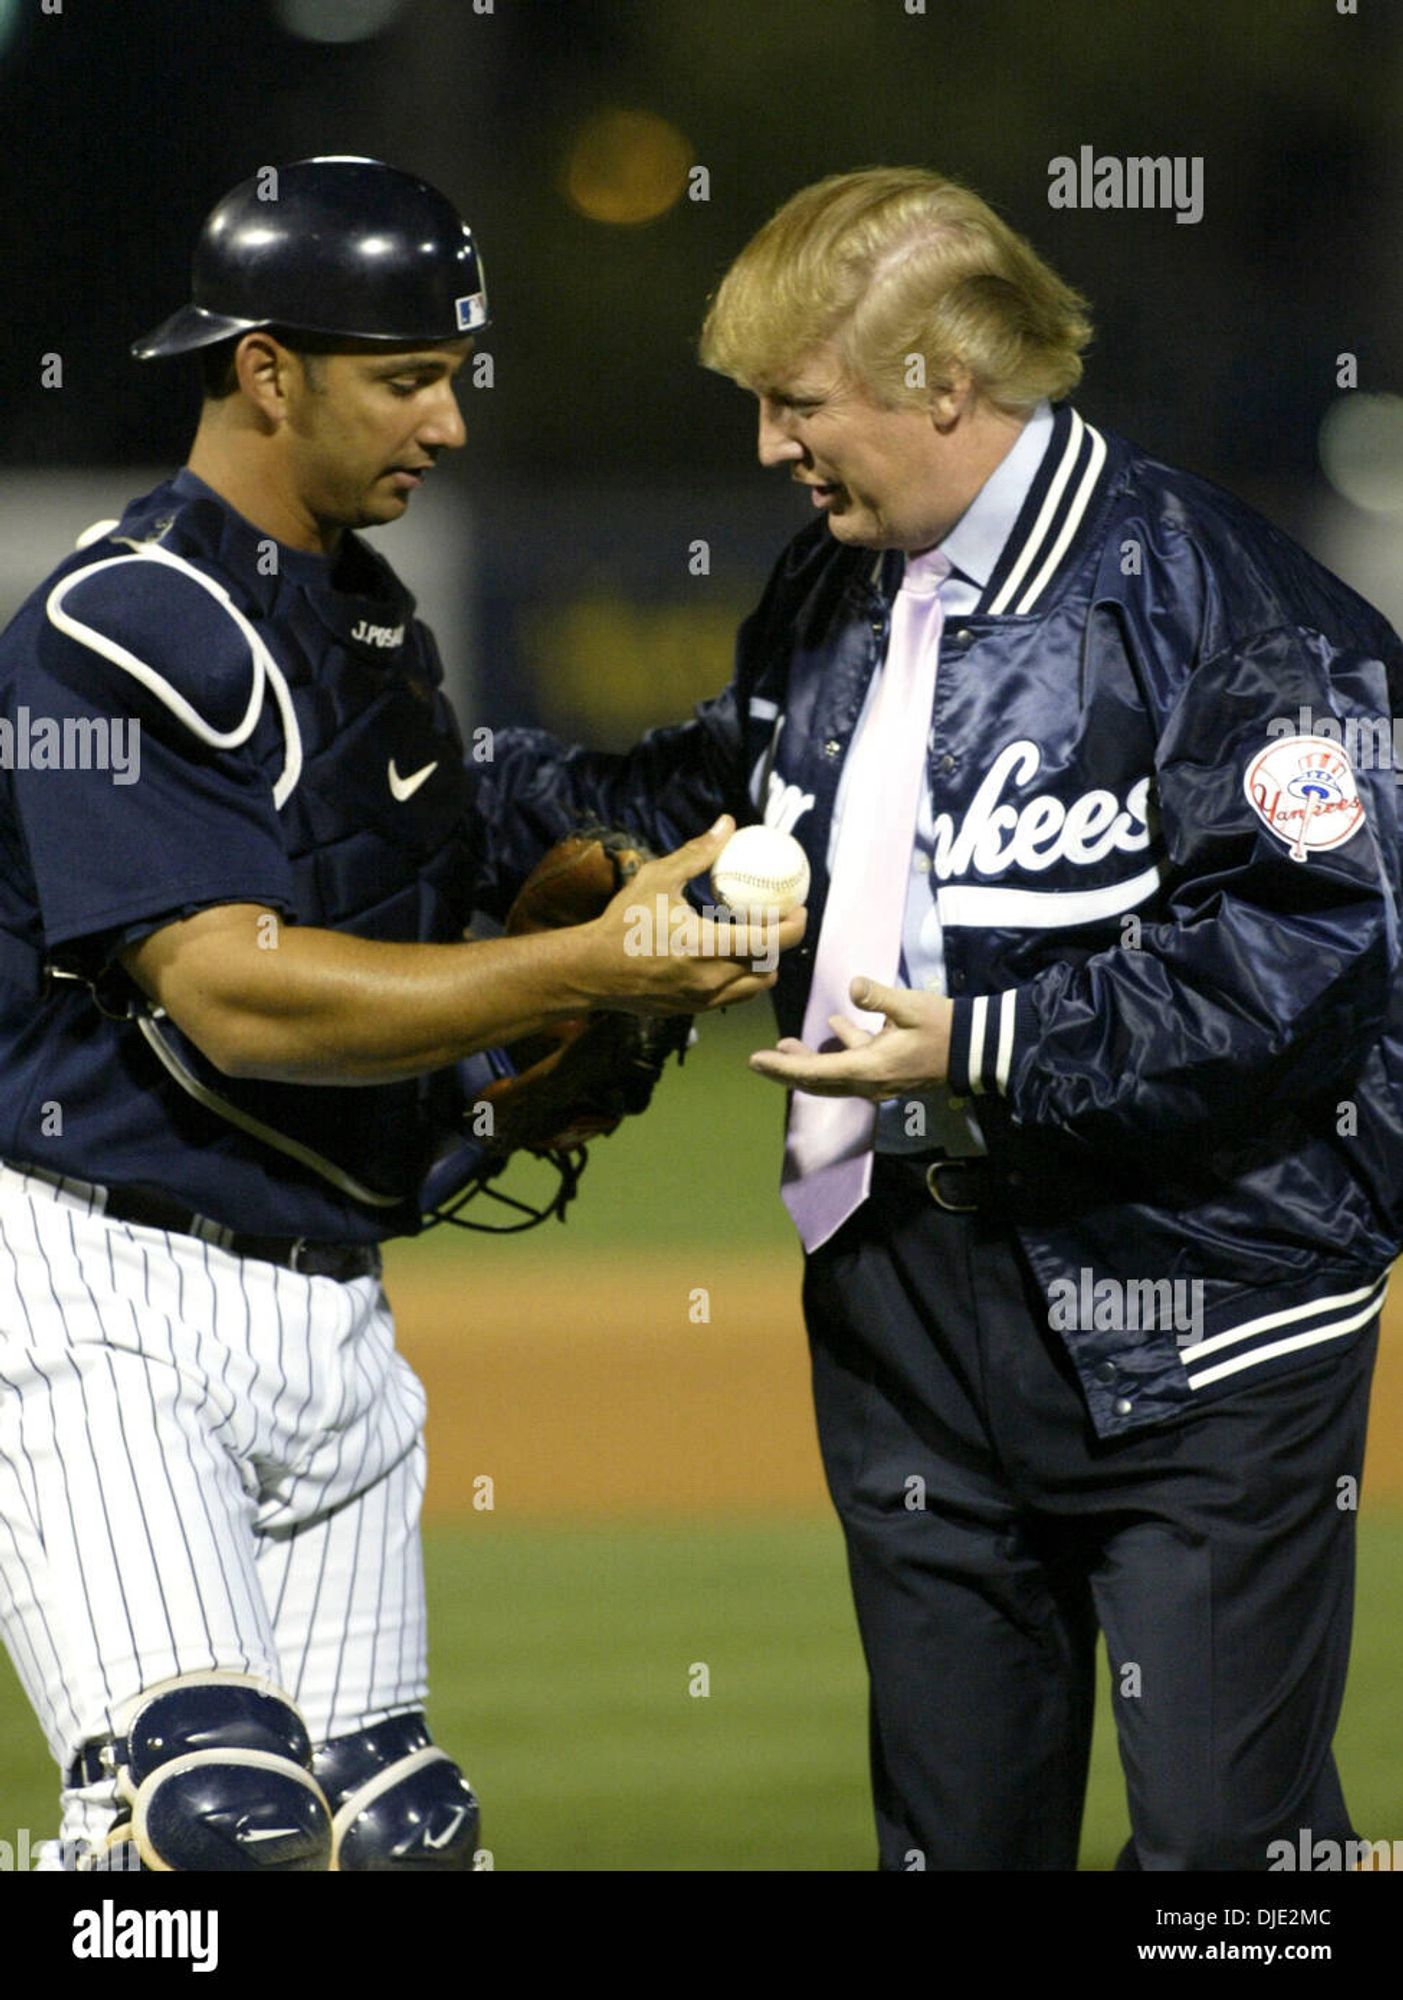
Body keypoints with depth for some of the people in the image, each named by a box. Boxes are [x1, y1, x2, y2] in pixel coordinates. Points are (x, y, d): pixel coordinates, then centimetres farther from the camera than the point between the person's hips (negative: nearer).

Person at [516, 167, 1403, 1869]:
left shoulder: (1213, 601, -15)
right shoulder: (830, 595, 12)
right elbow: (717, 796, 31)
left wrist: (986, 1049, -20)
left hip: (1189, 1319, -8)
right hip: (903, 1292, 8)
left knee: (1225, 1834, -7)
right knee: (954, 1821, 14)